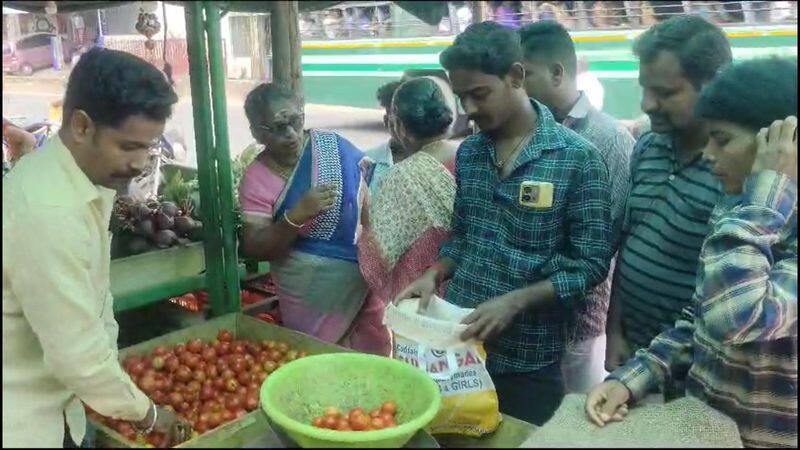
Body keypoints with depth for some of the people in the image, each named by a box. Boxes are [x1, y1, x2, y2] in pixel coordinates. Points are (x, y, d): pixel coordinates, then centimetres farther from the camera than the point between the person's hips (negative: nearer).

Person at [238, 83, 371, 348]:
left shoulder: (333, 145, -5)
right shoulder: (256, 179, -10)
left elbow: (371, 198, 4)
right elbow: (254, 249, -13)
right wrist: (297, 215, -27)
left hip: (364, 273, 2)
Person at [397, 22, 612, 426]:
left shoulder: (577, 158, -13)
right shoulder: (468, 153, 4)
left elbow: (591, 264, -12)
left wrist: (515, 302, -22)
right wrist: (435, 274, -5)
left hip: (526, 360, -4)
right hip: (456, 340, 5)